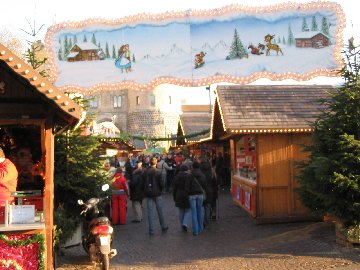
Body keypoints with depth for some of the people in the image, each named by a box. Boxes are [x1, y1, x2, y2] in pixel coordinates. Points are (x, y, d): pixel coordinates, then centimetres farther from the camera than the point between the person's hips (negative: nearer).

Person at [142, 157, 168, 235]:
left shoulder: (145, 172, -1)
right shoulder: (157, 172, -13)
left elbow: (143, 183, 4)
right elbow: (161, 184, -11)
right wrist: (160, 190, 8)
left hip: (148, 194, 3)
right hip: (157, 193, -3)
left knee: (150, 212, 5)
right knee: (160, 211, 12)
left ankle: (151, 230, 6)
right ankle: (163, 227, 23)